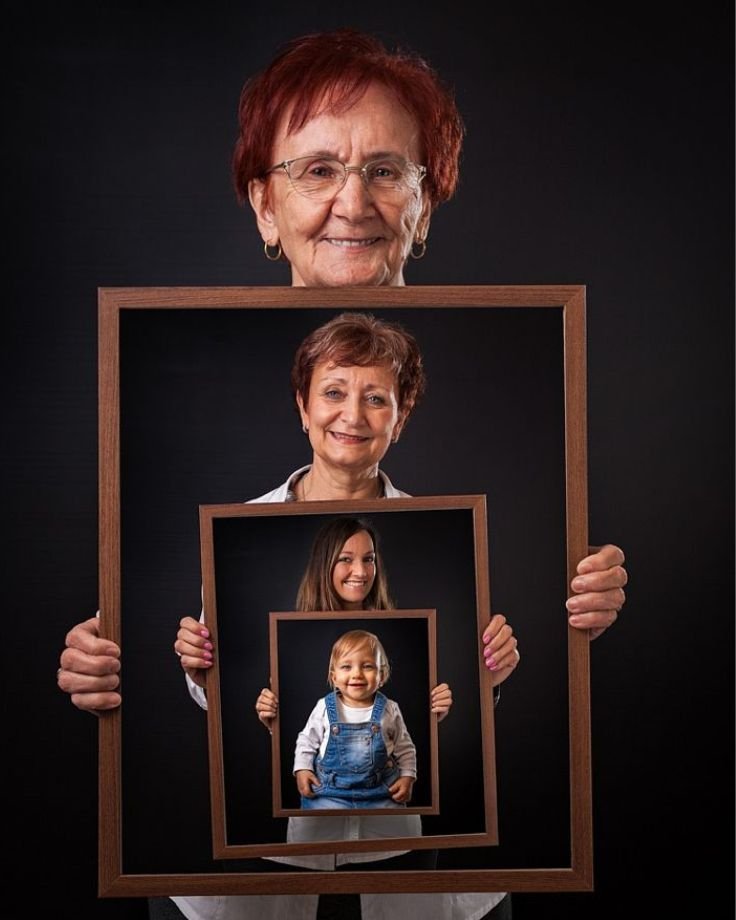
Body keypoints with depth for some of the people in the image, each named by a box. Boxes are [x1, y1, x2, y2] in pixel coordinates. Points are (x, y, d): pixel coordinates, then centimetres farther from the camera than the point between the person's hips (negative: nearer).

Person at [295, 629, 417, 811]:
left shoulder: (389, 710, -2)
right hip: (329, 792, -1)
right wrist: (302, 769, -2)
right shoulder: (324, 708, -4)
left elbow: (405, 748, 11)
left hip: (381, 791, 1)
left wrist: (407, 777, 0)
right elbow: (306, 741, 10)